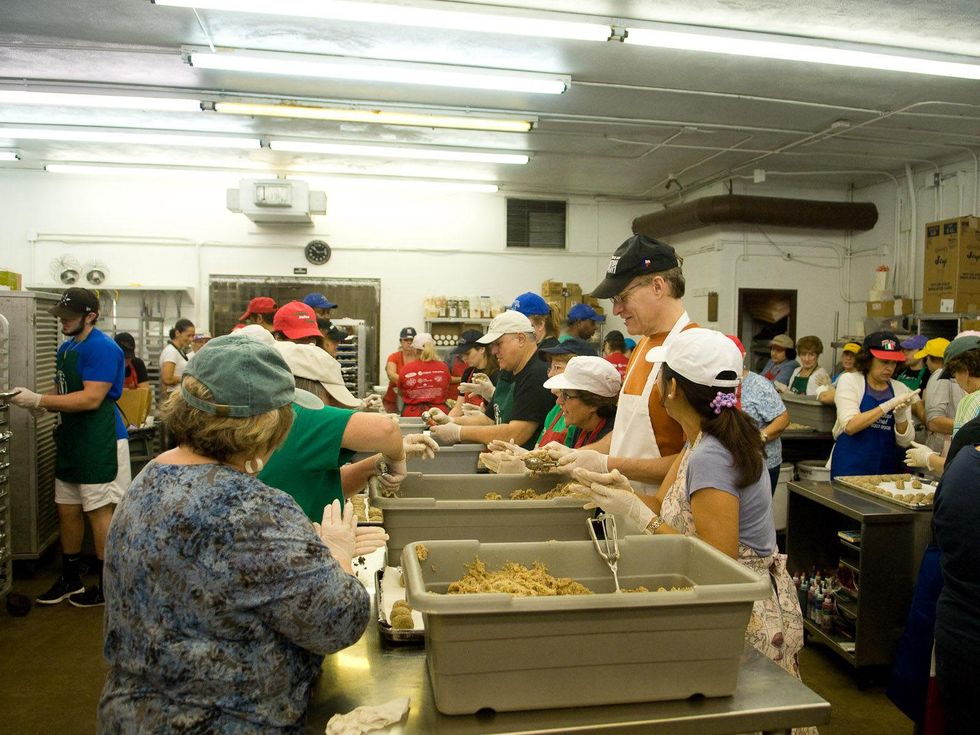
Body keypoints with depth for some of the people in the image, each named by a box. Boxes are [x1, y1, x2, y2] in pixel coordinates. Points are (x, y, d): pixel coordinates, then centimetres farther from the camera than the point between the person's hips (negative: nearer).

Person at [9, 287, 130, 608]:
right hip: (72, 440, 9)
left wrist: (39, 400, -22)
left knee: (99, 512, -1)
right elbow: (64, 392, 19)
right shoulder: (66, 347, 13)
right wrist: (40, 404, -2)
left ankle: (108, 588, 12)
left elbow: (91, 398, -23)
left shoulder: (102, 348, -15)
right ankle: (70, 580, 30)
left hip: (100, 443, -9)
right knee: (67, 510, 15)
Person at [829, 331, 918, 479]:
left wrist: (900, 416, -15)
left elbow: (905, 441, 2)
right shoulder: (849, 381, -3)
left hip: (887, 467, 3)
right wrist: (888, 406, -21)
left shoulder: (901, 389, 5)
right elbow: (849, 426, -18)